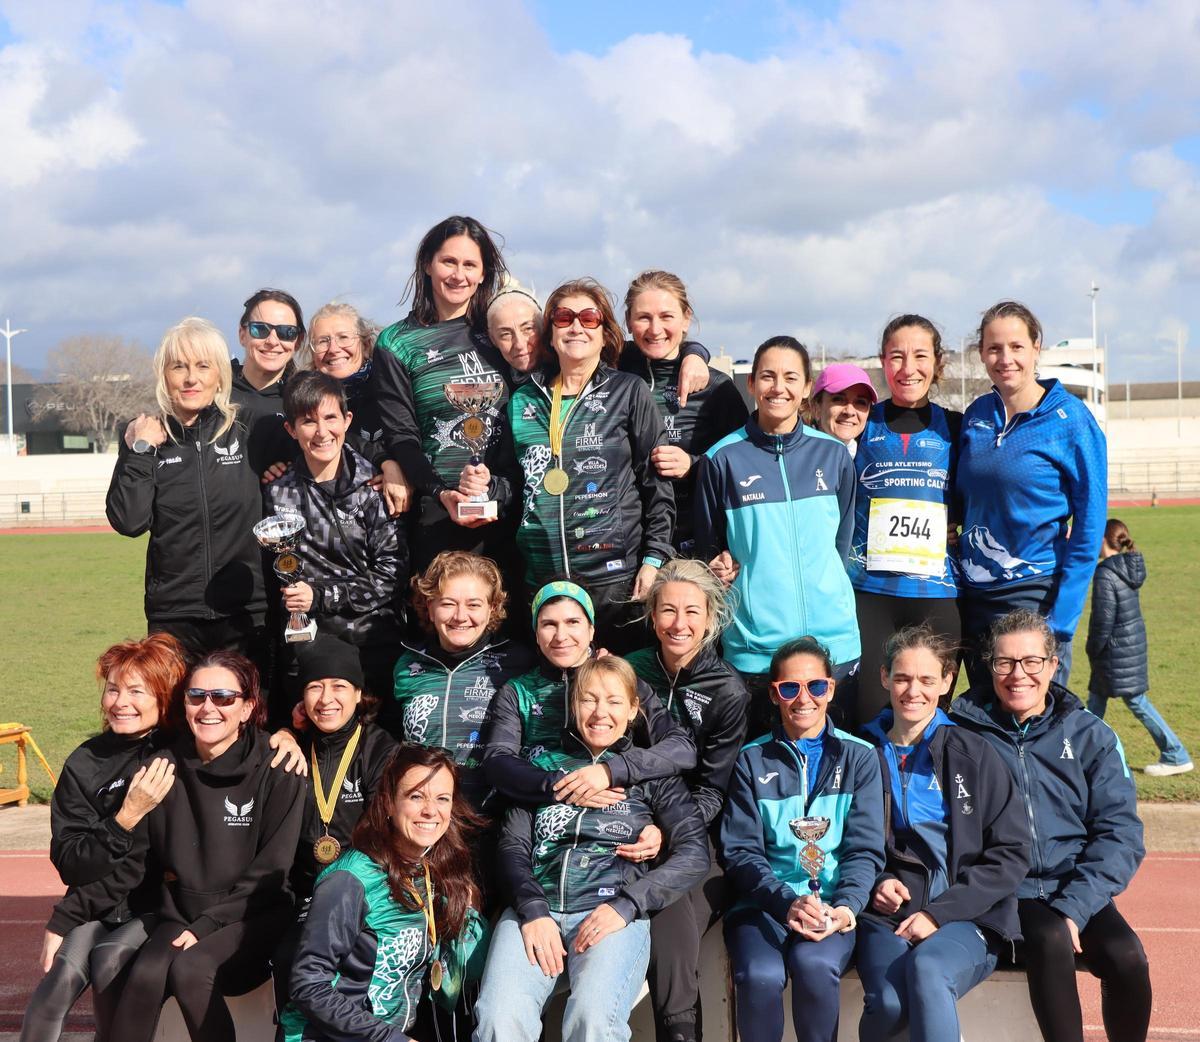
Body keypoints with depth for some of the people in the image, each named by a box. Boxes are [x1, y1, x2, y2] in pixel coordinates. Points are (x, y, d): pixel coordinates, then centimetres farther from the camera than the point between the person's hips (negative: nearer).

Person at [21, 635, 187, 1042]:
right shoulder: (85, 764, -2)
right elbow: (70, 864, -6)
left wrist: (67, 916, -13)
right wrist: (127, 817, -22)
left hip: (158, 903, -2)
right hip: (96, 907, 2)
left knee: (109, 960, -28)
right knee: (64, 971, -24)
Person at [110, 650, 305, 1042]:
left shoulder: (277, 772, -7)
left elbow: (269, 871, -9)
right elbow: (149, 856, 9)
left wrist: (207, 925, -14)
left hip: (251, 917, -3)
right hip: (181, 913, 3)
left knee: (190, 969, -30)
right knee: (146, 973, -27)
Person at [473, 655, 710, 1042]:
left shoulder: (652, 773, 17)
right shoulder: (543, 766, 22)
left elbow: (694, 854, 6)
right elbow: (513, 847, 12)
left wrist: (626, 905, -8)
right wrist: (533, 910, -8)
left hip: (613, 912, -1)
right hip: (536, 905, 1)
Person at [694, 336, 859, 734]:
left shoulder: (833, 454, 7)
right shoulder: (723, 458, 0)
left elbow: (842, 539, 15)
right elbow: (708, 550, 9)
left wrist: (827, 592, 10)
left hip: (832, 639, 2)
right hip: (753, 644, -2)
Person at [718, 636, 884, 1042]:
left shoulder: (860, 758, 10)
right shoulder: (752, 761, 10)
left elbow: (865, 850, 4)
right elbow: (739, 851, 2)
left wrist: (845, 905, -16)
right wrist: (787, 902, -17)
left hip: (832, 902, 0)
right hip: (764, 902, 0)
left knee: (814, 966, -33)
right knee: (760, 976, -31)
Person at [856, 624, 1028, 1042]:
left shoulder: (974, 754, 5)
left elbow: (1011, 854, 2)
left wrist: (940, 912, -8)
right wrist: (876, 881, -3)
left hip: (966, 918, -1)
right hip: (886, 916, 1)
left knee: (927, 967, -35)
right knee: (889, 1001, -30)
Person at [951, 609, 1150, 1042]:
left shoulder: (1090, 736, 8)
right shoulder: (964, 733, 3)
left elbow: (1120, 833, 1)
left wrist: (1073, 905, -14)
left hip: (1077, 889, 2)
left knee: (1127, 957, -24)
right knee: (1051, 940, -31)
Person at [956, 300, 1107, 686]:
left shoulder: (1069, 419, -9)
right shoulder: (976, 415, 6)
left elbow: (1090, 522, -10)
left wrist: (1061, 618, -15)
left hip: (1035, 595, -5)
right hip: (976, 596, 5)